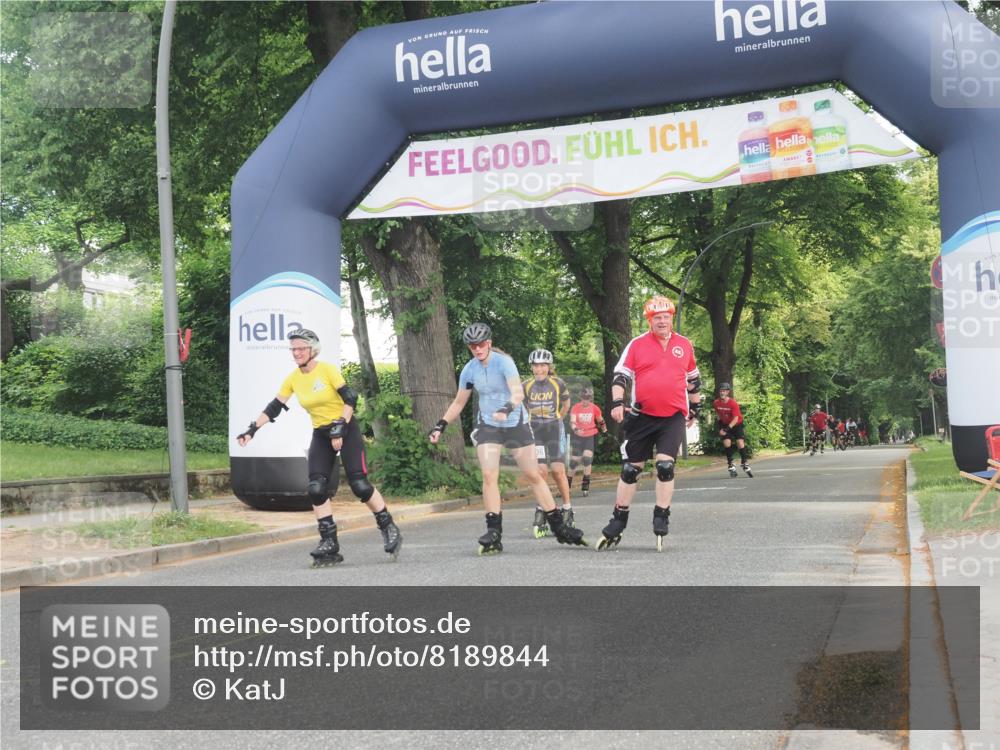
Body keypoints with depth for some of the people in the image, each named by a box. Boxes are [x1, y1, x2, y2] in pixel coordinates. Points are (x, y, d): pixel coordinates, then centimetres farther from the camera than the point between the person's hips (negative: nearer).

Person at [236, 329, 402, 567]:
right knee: (316, 489, -9)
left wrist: (340, 428, -22)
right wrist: (252, 430, -1)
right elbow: (274, 408, 7)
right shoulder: (293, 379, 2)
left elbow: (350, 398, -16)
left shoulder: (327, 370, -13)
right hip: (321, 435, 5)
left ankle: (390, 529, 6)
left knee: (359, 485, -12)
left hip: (346, 430, -5)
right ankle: (330, 544, -2)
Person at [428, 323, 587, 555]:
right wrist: (440, 426, 0)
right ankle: (494, 532, -11)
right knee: (489, 475, -15)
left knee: (533, 475, 0)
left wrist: (506, 409, -49)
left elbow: (518, 392, -29)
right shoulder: (469, 370, -2)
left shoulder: (503, 362, -16)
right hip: (488, 425, 3)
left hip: (516, 423, -3)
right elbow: (459, 402, 9)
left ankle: (559, 527, 9)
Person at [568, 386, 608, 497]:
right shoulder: (576, 408, -11)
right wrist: (575, 429, -42)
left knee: (587, 458, -14)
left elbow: (600, 421, 11)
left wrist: (604, 430, 22)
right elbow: (572, 421, -22)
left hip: (590, 437, 0)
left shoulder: (595, 408, -5)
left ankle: (586, 485, -4)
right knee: (574, 461, 1)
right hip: (577, 436, 0)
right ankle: (568, 482, 22)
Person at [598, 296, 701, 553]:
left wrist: (695, 408, 24)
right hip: (642, 416, 0)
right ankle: (618, 521, 15)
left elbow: (693, 379, 20)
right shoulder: (637, 345, 1)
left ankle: (661, 519, 3)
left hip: (674, 416, 1)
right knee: (630, 468, 4)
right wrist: (617, 403, -13)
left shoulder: (684, 345, 8)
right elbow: (620, 375, 0)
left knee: (665, 465, -11)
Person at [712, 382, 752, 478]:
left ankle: (745, 464, 2)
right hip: (725, 424, 3)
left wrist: (728, 428, -34)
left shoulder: (733, 403, -24)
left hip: (736, 424, -3)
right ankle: (731, 466, -4)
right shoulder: (716, 403, -11)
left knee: (740, 443, -14)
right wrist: (719, 426, 3)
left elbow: (736, 418, -25)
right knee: (727, 442, -14)